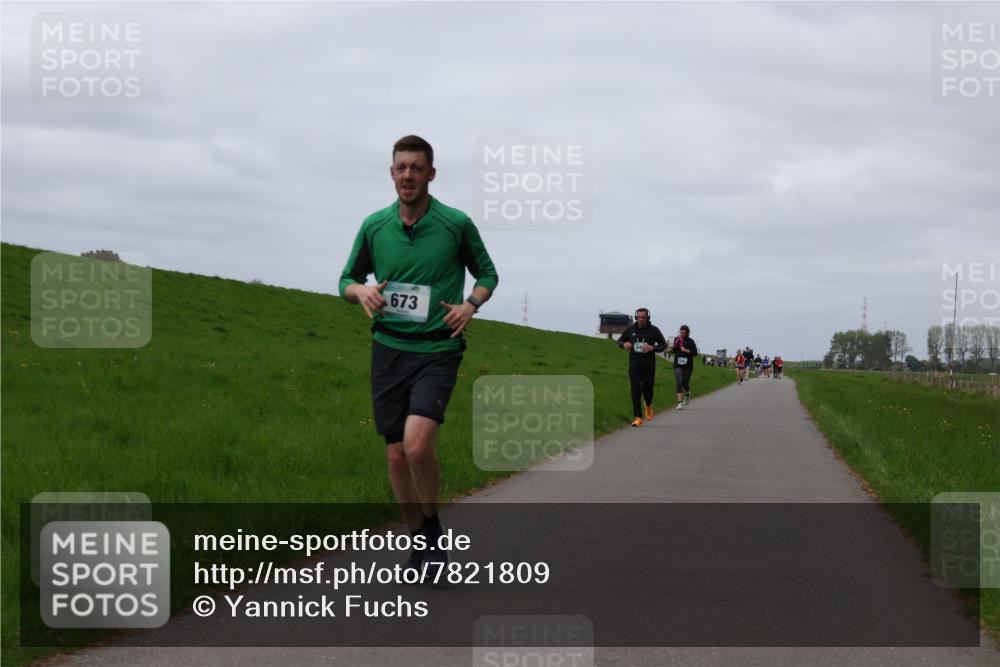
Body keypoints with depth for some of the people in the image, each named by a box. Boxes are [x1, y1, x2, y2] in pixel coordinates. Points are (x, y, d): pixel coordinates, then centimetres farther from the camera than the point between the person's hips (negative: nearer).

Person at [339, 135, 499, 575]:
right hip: (388, 349, 3)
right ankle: (418, 539, 24)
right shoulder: (374, 226, 3)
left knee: (418, 444, -22)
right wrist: (361, 291, -8)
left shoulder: (457, 224, -4)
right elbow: (347, 279, 15)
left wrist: (471, 304, -10)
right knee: (397, 455, 5)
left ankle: (433, 527, 2)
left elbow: (487, 274, 10)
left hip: (437, 350, -3)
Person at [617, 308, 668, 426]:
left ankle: (648, 405, 38)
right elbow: (620, 341, 15)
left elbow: (663, 344, 0)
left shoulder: (654, 330, -2)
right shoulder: (630, 329, 4)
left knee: (647, 389, 2)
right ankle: (638, 418, -2)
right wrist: (624, 344, -10)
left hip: (649, 365, -1)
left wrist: (653, 348, -19)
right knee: (635, 391, -6)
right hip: (634, 364, 1)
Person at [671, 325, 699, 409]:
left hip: (688, 365, -1)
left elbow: (695, 353, -8)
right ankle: (680, 402, -14)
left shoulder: (690, 341, -4)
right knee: (679, 382, -12)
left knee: (685, 383, 5)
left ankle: (687, 394, 41)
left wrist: (686, 350, -19)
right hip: (678, 365, 1)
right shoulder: (676, 339, 6)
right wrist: (672, 348, -3)